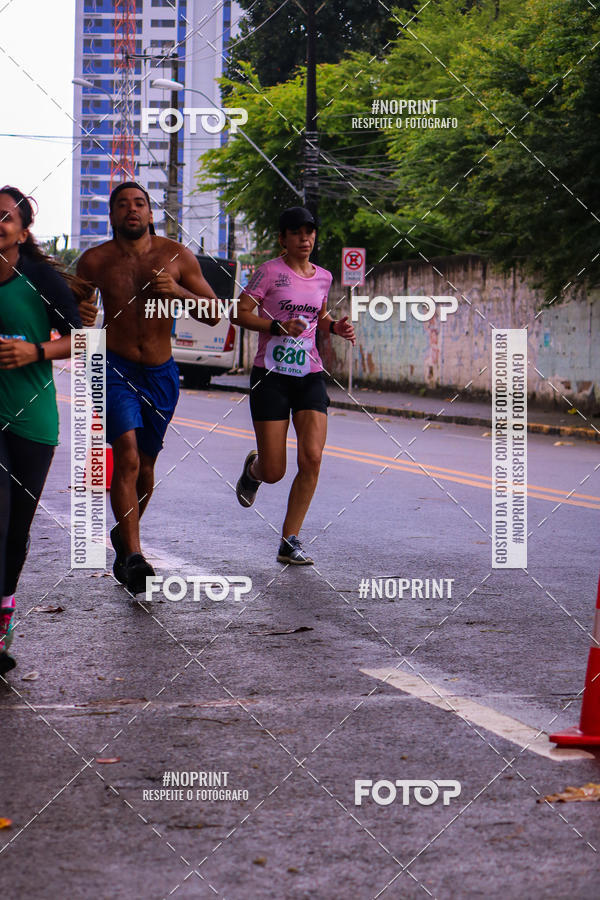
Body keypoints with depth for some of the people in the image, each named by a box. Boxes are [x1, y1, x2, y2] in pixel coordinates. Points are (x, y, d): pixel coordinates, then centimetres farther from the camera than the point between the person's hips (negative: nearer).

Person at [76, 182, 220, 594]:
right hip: (115, 369, -2)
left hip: (161, 374, 3)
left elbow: (214, 313, -1)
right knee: (127, 453, -21)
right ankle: (133, 556, -25)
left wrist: (178, 291, -18)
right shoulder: (95, 261, -1)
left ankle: (124, 534, 40)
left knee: (145, 463, 14)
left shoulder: (177, 257, -1)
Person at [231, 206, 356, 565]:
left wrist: (335, 326, 8)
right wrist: (278, 327, -20)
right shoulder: (270, 271, -3)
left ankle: (290, 541, -3)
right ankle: (253, 468, 36)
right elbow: (240, 313, -7)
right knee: (274, 472, -4)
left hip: (310, 376, 4)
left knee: (312, 457, -14)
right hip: (271, 375, -4)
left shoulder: (323, 277, 12)